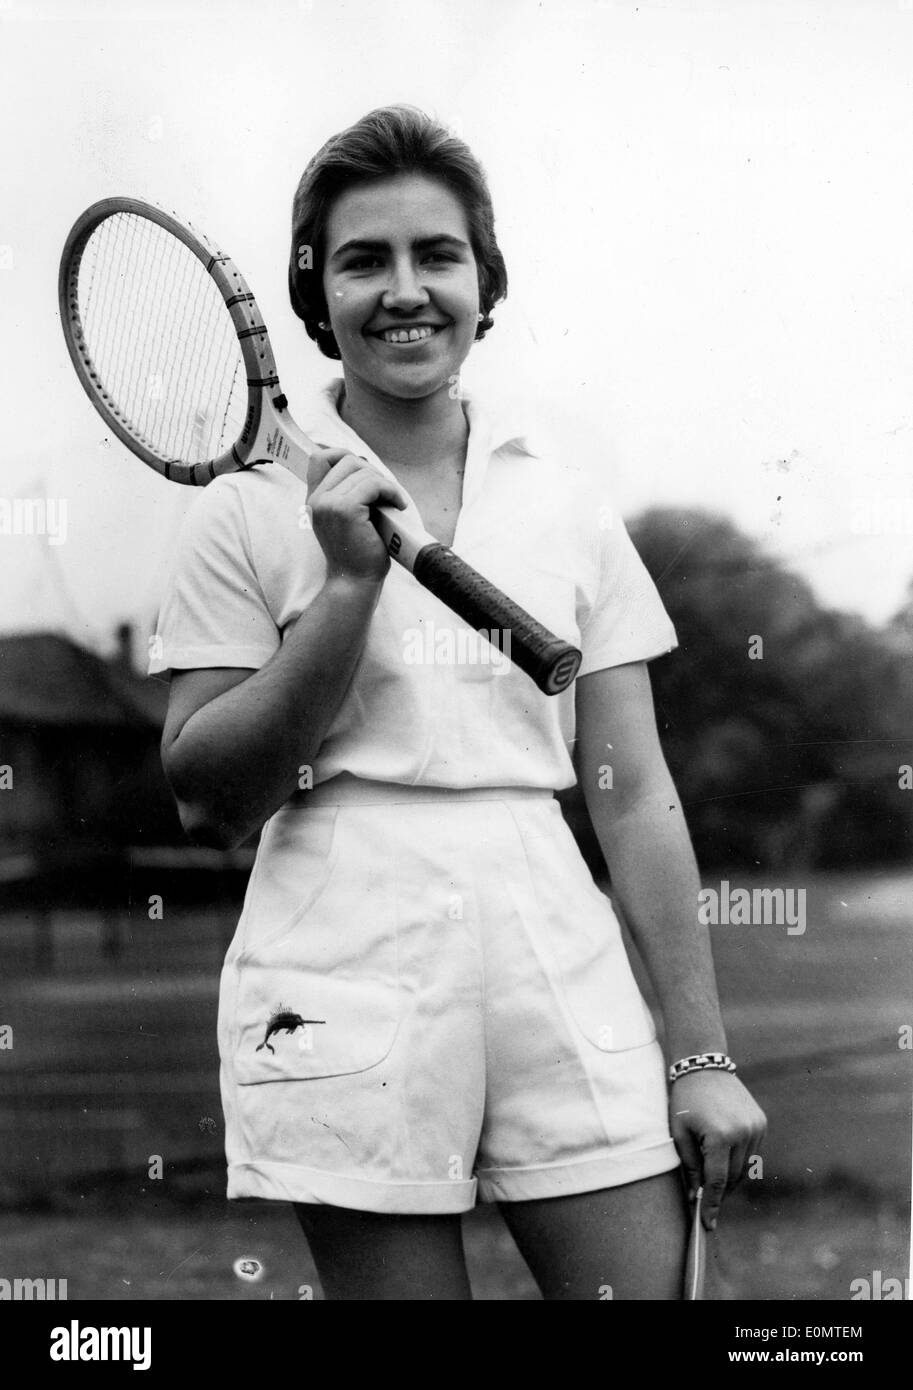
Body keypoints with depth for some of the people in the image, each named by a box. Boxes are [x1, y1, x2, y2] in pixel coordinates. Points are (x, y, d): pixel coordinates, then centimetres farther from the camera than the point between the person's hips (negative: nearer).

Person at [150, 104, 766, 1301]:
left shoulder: (568, 503, 9)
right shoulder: (250, 511, 3)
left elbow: (632, 796, 9)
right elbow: (205, 796, -1)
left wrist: (700, 1054, 4)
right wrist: (349, 582, -10)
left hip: (562, 967, 2)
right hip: (345, 975, -2)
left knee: (650, 1283, -1)